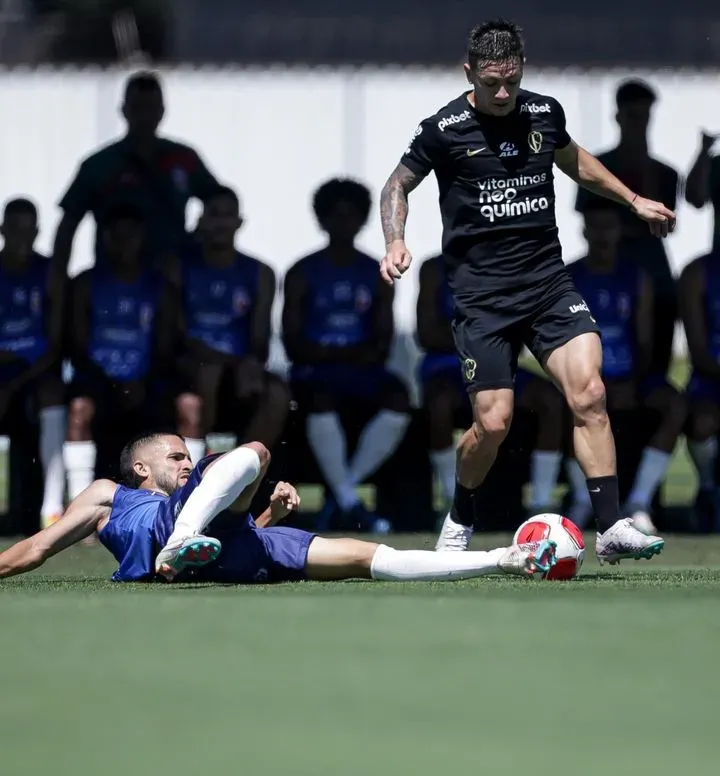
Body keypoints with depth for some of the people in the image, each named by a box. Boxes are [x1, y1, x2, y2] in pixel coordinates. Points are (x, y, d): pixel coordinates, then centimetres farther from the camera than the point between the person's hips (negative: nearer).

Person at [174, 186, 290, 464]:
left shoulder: (259, 274, 11)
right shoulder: (180, 269, 4)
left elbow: (260, 340, 4)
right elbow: (177, 336, -5)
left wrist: (252, 364, -22)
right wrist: (232, 361, -19)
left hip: (240, 369, 2)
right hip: (191, 370, -2)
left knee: (277, 394, -30)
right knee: (208, 372, -38)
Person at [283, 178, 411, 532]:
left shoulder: (376, 275, 12)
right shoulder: (302, 274, 4)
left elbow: (383, 343, 8)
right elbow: (292, 344, -1)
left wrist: (367, 354, -15)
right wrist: (331, 354, -17)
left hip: (361, 368, 3)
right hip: (314, 369, -3)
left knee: (398, 399, -30)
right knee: (322, 401, -38)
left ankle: (340, 492, -20)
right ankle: (349, 503, -28)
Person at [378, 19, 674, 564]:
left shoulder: (545, 113, 6)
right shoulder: (445, 129, -6)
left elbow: (573, 160, 28)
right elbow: (399, 185, 7)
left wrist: (633, 201, 30)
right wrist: (396, 244, -9)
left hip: (549, 282, 3)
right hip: (482, 293, -3)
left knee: (589, 392, -15)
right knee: (493, 421, -9)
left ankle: (611, 527, -14)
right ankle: (460, 520, 18)